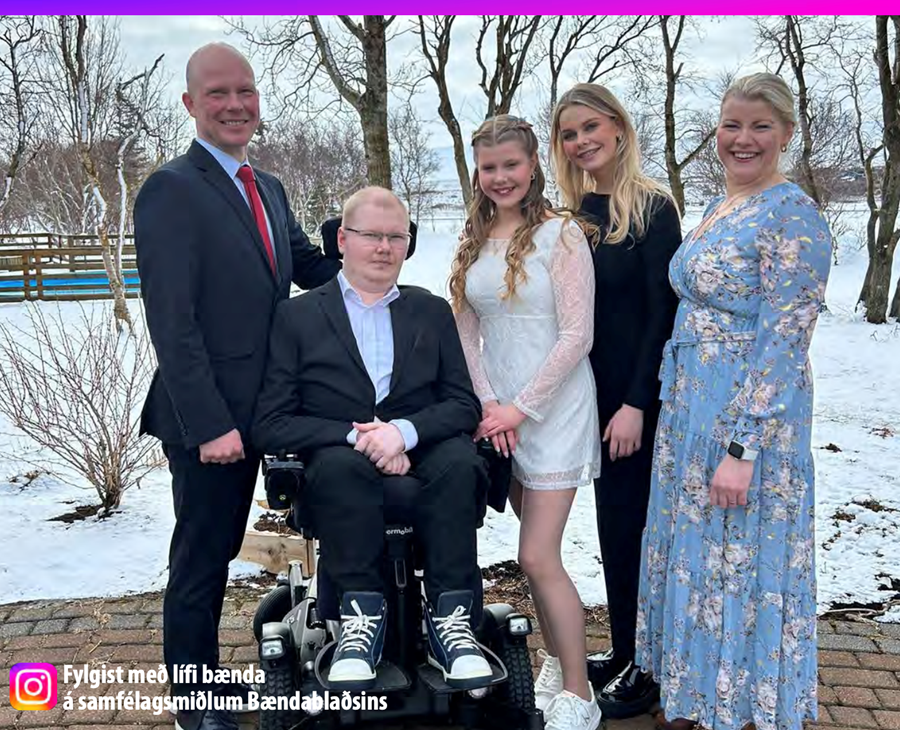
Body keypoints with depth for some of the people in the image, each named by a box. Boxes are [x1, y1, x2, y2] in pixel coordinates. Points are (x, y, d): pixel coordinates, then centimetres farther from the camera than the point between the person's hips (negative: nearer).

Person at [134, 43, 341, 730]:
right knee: (199, 563, 7)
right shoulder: (171, 191, -14)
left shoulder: (268, 188, 12)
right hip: (207, 419, -8)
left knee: (219, 552, 20)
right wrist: (210, 425, -23)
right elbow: (173, 324, -20)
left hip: (249, 413, 8)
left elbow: (310, 267, 12)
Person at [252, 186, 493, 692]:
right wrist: (355, 436, -15)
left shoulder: (433, 312, 16)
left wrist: (405, 430, -15)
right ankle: (362, 619, -24)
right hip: (341, 466, -1)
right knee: (342, 462, -35)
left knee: (458, 458, -31)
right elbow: (271, 425, -1)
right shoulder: (298, 316, 8)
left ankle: (450, 621, -24)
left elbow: (465, 405, 6)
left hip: (422, 458, 2)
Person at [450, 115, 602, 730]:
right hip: (500, 414, 6)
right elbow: (468, 331, 10)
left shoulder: (560, 234, -9)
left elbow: (577, 336, -13)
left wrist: (521, 407, -13)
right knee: (541, 553, 13)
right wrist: (489, 403, -3)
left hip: (553, 409, -5)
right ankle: (559, 673, 28)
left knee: (538, 558, -6)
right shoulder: (475, 240, 9)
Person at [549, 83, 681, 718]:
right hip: (591, 389, 6)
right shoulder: (576, 212, 9)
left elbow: (662, 312, -13)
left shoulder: (653, 208, -9)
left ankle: (647, 665, 16)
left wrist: (636, 403, -17)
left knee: (630, 521, 0)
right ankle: (623, 648, 28)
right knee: (612, 517, 14)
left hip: (637, 392, -6)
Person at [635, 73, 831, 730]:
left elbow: (784, 342, -19)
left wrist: (742, 448, -23)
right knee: (693, 552, 17)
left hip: (749, 415, -9)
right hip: (691, 406, 9)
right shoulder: (720, 211, 12)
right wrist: (677, 405, 16)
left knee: (738, 562, 3)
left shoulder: (793, 215, -14)